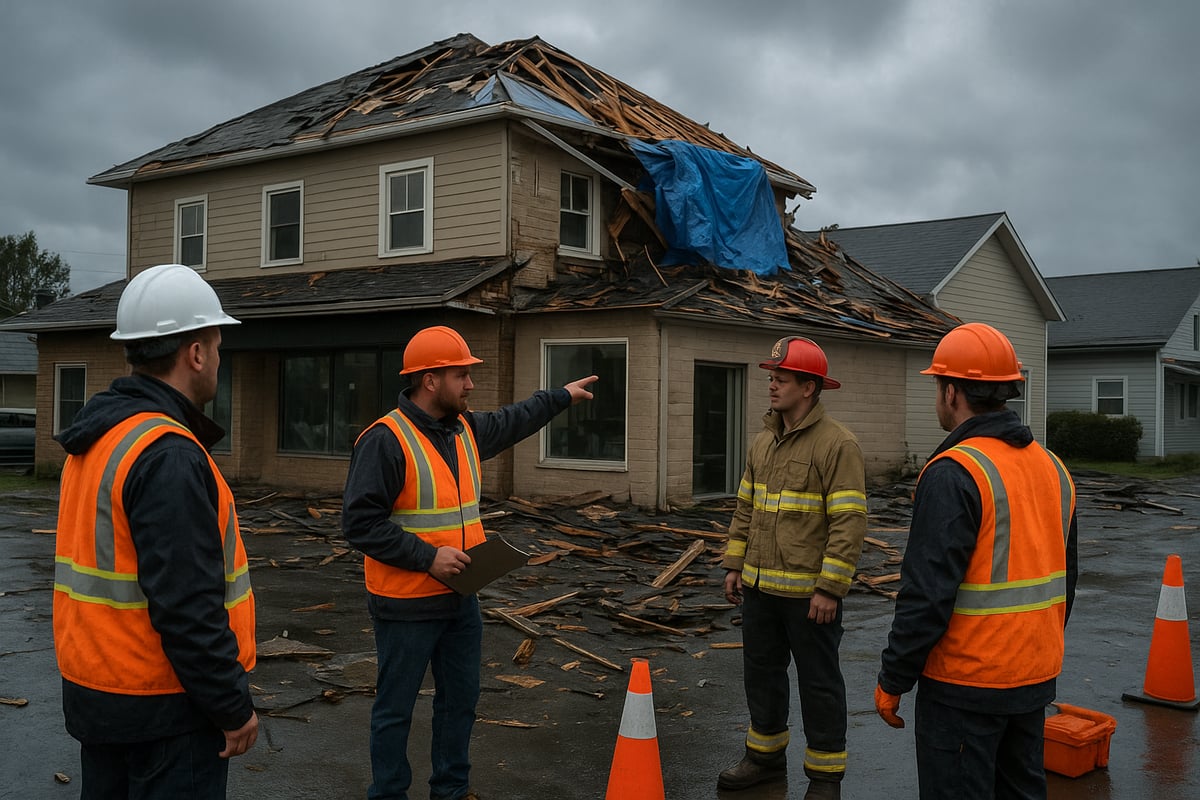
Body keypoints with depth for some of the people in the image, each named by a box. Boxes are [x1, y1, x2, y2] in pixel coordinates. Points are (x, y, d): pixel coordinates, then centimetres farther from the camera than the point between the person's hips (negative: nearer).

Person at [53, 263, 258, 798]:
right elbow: (188, 608, -26)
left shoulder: (95, 439, 7)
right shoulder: (168, 455, -23)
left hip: (94, 689, 9)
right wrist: (233, 707, -17)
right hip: (163, 710, -9)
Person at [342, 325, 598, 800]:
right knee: (396, 708, 7)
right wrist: (427, 556, -23)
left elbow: (512, 422, 28)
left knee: (461, 698, 19)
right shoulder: (386, 439, -19)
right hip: (406, 605, -8)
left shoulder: (467, 429, 7)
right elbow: (360, 521, -22)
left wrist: (562, 396, 34)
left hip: (461, 599, 8)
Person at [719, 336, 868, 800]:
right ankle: (765, 756, 36)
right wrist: (734, 566, 12)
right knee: (761, 672, 18)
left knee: (818, 683, 6)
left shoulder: (837, 444, -14)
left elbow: (849, 523, -18)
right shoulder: (764, 441, 9)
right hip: (760, 587, 7)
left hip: (809, 592, -7)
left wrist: (829, 588, -20)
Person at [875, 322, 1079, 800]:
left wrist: (892, 681, -13)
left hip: (965, 687, -8)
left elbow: (928, 594, -22)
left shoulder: (954, 473, -20)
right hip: (1035, 679, 8)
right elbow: (1064, 580, 15)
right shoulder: (1051, 466, 7)